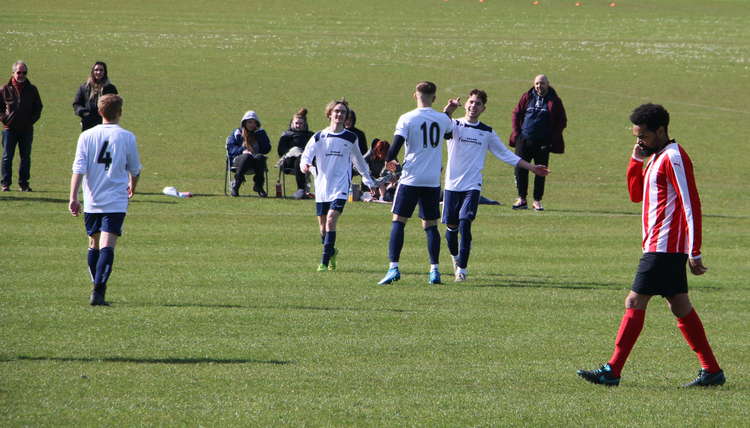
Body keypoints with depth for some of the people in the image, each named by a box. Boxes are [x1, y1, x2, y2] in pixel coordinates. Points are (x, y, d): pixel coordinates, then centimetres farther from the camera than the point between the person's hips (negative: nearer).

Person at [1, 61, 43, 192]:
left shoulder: (32, 90, 8)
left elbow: (38, 107, 15)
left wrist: (32, 120, 2)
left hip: (27, 129, 2)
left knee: (26, 157, 4)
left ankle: (24, 183, 10)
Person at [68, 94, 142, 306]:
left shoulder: (87, 136, 0)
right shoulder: (127, 137, -3)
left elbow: (78, 169, -7)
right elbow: (135, 169, 9)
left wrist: (73, 197, -8)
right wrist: (132, 186, 30)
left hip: (91, 201, 3)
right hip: (116, 201, -3)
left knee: (94, 244, 18)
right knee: (107, 246, -10)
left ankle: (97, 287, 28)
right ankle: (98, 291, -23)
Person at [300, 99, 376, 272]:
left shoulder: (351, 138, 6)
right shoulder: (319, 137, 3)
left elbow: (358, 160, 20)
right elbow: (307, 155, -4)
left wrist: (369, 181, 26)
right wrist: (304, 164, -27)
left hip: (341, 186, -2)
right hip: (322, 185, 2)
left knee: (331, 220, -18)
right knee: (323, 224, 8)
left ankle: (324, 262, -18)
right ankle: (331, 252, 36)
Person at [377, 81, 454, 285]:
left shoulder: (407, 119, -7)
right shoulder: (443, 119, 4)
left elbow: (396, 144, -13)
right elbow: (450, 134, 27)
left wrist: (389, 161, 7)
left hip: (411, 178, -3)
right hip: (433, 180, 3)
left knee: (398, 221, 2)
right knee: (430, 225, 9)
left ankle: (393, 267, -8)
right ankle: (434, 270, 4)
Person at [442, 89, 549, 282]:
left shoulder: (487, 133, 10)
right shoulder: (455, 126, 3)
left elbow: (506, 154, 18)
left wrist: (531, 167, 15)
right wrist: (447, 112, -43)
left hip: (473, 186, 0)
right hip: (452, 185, 0)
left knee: (465, 223, -15)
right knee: (451, 226, 5)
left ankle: (462, 268, -10)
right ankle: (455, 257, 34)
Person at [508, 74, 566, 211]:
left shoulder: (554, 101, 2)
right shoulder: (527, 97, 7)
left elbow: (562, 121, 6)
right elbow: (516, 114, 12)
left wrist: (553, 138, -3)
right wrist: (517, 133, 1)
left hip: (543, 143, -2)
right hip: (524, 141, 2)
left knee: (541, 172, 1)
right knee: (520, 169, -1)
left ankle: (537, 201, 11)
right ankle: (521, 199, 10)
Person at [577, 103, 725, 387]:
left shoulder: (673, 158, -14)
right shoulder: (656, 157, 17)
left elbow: (691, 205, -18)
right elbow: (636, 194, 23)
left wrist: (694, 253, -21)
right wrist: (637, 159, 8)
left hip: (663, 247, -10)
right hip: (668, 248, 10)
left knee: (635, 302, -10)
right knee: (679, 306, 11)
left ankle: (612, 371, -9)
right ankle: (711, 370, 13)